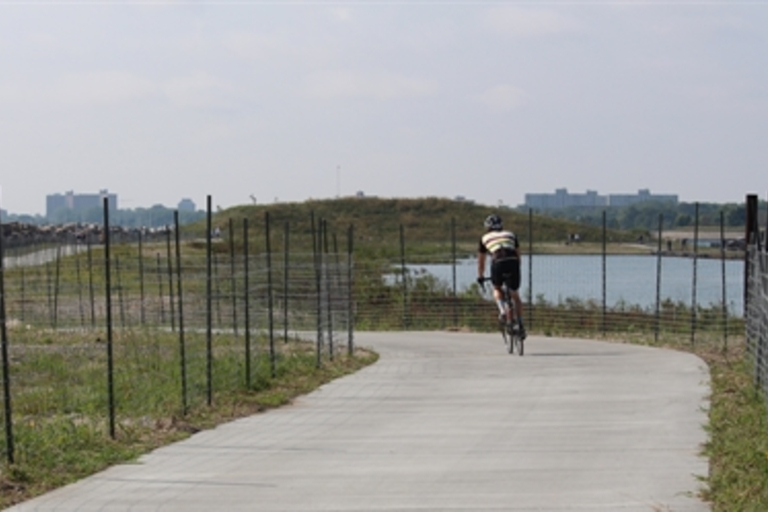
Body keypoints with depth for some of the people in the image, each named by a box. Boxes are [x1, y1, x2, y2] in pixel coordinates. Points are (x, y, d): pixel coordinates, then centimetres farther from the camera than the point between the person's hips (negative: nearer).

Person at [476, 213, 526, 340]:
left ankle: (503, 311, 1)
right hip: (513, 262, 2)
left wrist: (480, 277, 46)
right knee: (514, 294, 18)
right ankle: (520, 324, 11)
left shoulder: (485, 238, 26)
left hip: (498, 262, -2)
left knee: (496, 289, 26)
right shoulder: (511, 235, 30)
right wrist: (516, 271, 52)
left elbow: (481, 260, 34)